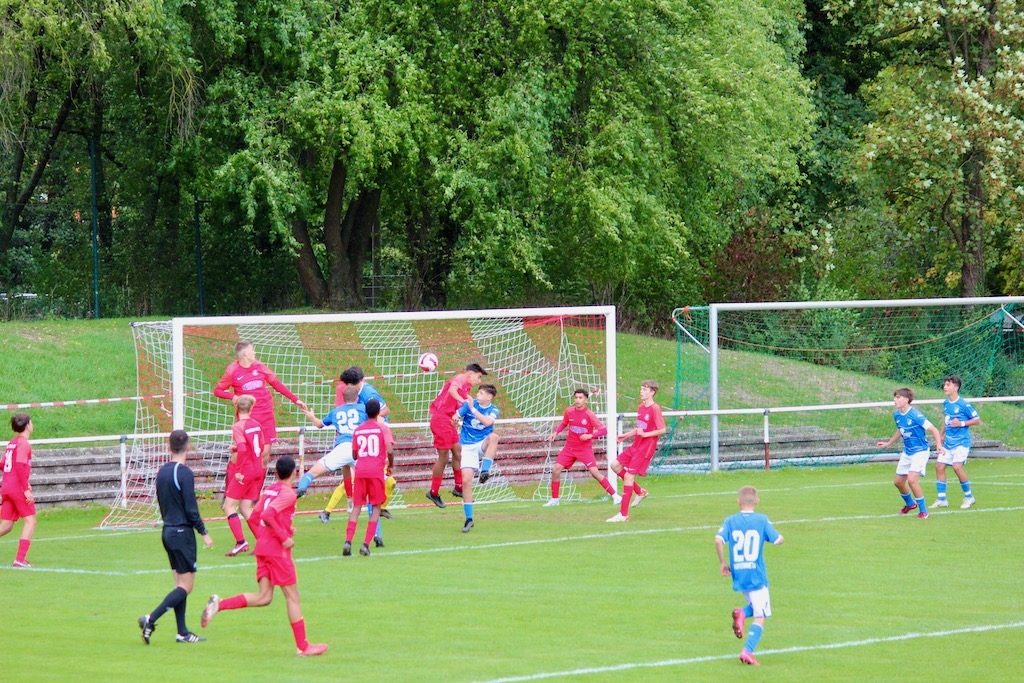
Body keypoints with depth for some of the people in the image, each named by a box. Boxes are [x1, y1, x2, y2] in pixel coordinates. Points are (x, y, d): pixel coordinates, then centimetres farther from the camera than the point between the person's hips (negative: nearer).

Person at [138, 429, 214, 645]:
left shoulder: (162, 472, 7)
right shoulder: (184, 473, -16)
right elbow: (191, 509, -17)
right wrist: (204, 533, -8)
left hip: (168, 531, 8)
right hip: (183, 532, -8)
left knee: (180, 583, 12)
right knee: (185, 586, -4)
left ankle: (182, 632, 13)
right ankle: (151, 619, -16)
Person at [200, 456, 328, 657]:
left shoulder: (270, 489, 13)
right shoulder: (288, 493, -12)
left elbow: (256, 515, 19)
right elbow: (267, 515, -25)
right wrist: (284, 537, -18)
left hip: (262, 548, 8)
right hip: (278, 550, -8)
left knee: (264, 597, 6)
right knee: (292, 596, 0)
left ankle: (219, 604, -9)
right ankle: (303, 646, 4)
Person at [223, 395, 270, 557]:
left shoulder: (238, 427, -13)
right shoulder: (256, 425, 8)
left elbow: (242, 448, -27)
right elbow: (263, 448, 15)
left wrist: (238, 471, -20)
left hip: (245, 471, -7)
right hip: (258, 470, 7)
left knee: (229, 506, -1)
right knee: (245, 508, 12)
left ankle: (241, 542, -11)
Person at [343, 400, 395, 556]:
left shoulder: (358, 430, 11)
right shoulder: (382, 428, 0)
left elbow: (354, 455, 14)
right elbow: (390, 450, -11)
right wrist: (391, 464, 6)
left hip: (360, 471, 3)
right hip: (376, 471, -3)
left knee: (357, 506, 7)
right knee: (376, 506, 7)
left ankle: (348, 541, -11)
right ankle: (366, 544, -4)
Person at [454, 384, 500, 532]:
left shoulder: (493, 410, -3)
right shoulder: (470, 403, 0)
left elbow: (487, 422, -23)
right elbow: (456, 416, -5)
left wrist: (473, 409, -26)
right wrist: (456, 417, -29)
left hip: (483, 444, -1)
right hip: (468, 446, 1)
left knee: (493, 436, -36)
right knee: (466, 481, -8)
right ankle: (469, 519, 2)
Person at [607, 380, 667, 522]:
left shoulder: (655, 409, -14)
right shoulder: (641, 407, 12)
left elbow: (662, 430, -17)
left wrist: (644, 434, -23)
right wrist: (626, 435, 15)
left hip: (646, 448, -9)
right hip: (635, 445, 9)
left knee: (628, 476, -11)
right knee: (615, 465, 10)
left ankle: (623, 514, -7)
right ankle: (640, 491, 21)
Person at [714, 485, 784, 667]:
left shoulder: (730, 521, 0)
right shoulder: (762, 520, -5)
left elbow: (719, 540, -14)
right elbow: (778, 540, -6)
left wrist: (723, 562, -1)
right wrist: (779, 536, 18)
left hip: (738, 575, 3)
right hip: (756, 575, -3)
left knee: (754, 606, 26)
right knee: (760, 617, 2)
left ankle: (742, 613, -6)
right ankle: (747, 651, -13)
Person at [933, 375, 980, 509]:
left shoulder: (964, 405, -12)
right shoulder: (946, 403, 9)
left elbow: (977, 420, -8)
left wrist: (961, 423, -17)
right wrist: (941, 435, 23)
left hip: (961, 441, -7)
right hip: (948, 442, 7)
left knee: (957, 466, -20)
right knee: (939, 466, 0)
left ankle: (969, 497, -4)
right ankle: (941, 499, 9)